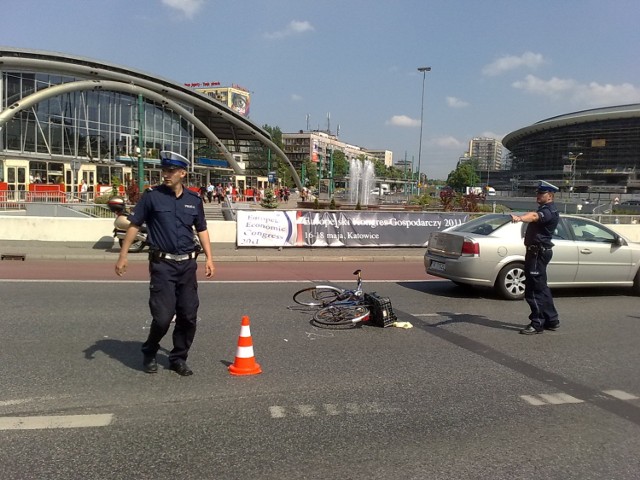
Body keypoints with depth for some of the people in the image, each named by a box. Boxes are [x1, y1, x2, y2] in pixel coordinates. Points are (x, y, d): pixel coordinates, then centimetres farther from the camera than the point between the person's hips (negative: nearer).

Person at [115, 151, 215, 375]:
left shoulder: (194, 199, 6)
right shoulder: (152, 196, -3)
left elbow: (202, 230, 15)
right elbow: (134, 225, 1)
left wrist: (209, 258, 8)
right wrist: (123, 256, -3)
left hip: (188, 264, 4)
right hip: (162, 264, -4)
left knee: (189, 316, 5)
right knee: (163, 316, -5)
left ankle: (178, 358, 24)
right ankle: (149, 354, 23)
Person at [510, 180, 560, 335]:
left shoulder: (549, 211, -17)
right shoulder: (543, 209, 17)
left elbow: (534, 217, -40)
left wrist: (519, 218, -56)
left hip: (539, 252, -11)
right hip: (536, 251, 11)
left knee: (534, 289, -9)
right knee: (540, 287, 17)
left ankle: (537, 324, -3)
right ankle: (551, 320, 26)